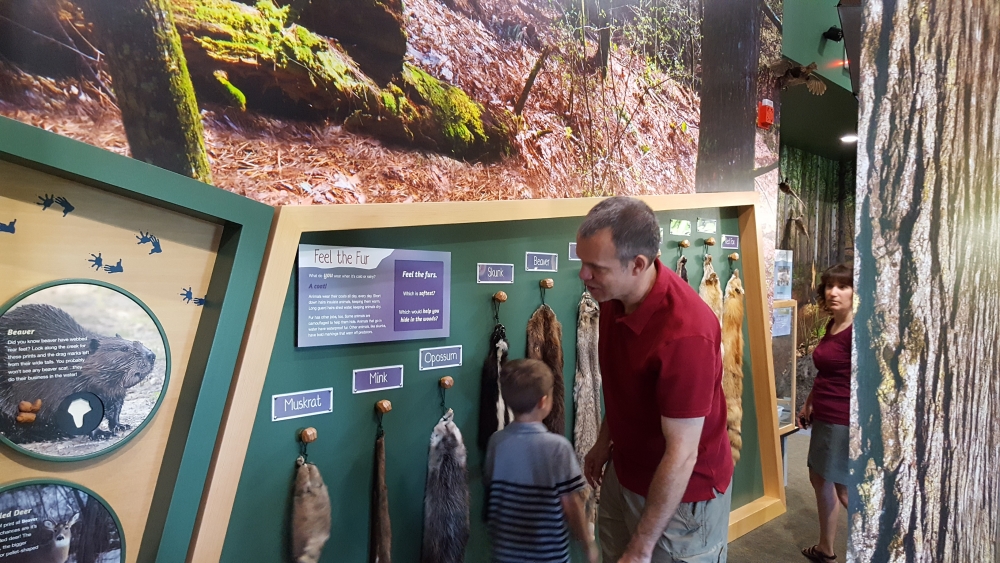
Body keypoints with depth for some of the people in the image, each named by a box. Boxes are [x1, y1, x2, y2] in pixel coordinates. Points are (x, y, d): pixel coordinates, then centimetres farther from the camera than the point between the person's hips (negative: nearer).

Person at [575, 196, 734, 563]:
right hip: (623, 474, 7)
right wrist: (605, 442, 13)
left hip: (681, 492, -7)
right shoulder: (614, 296, -10)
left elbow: (682, 453, -28)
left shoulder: (685, 333, -34)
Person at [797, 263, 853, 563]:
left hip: (844, 421, -10)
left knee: (845, 490, 0)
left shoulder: (857, 330, -19)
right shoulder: (831, 326, 9)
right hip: (823, 417, 10)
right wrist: (807, 404, 24)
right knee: (819, 478, 19)